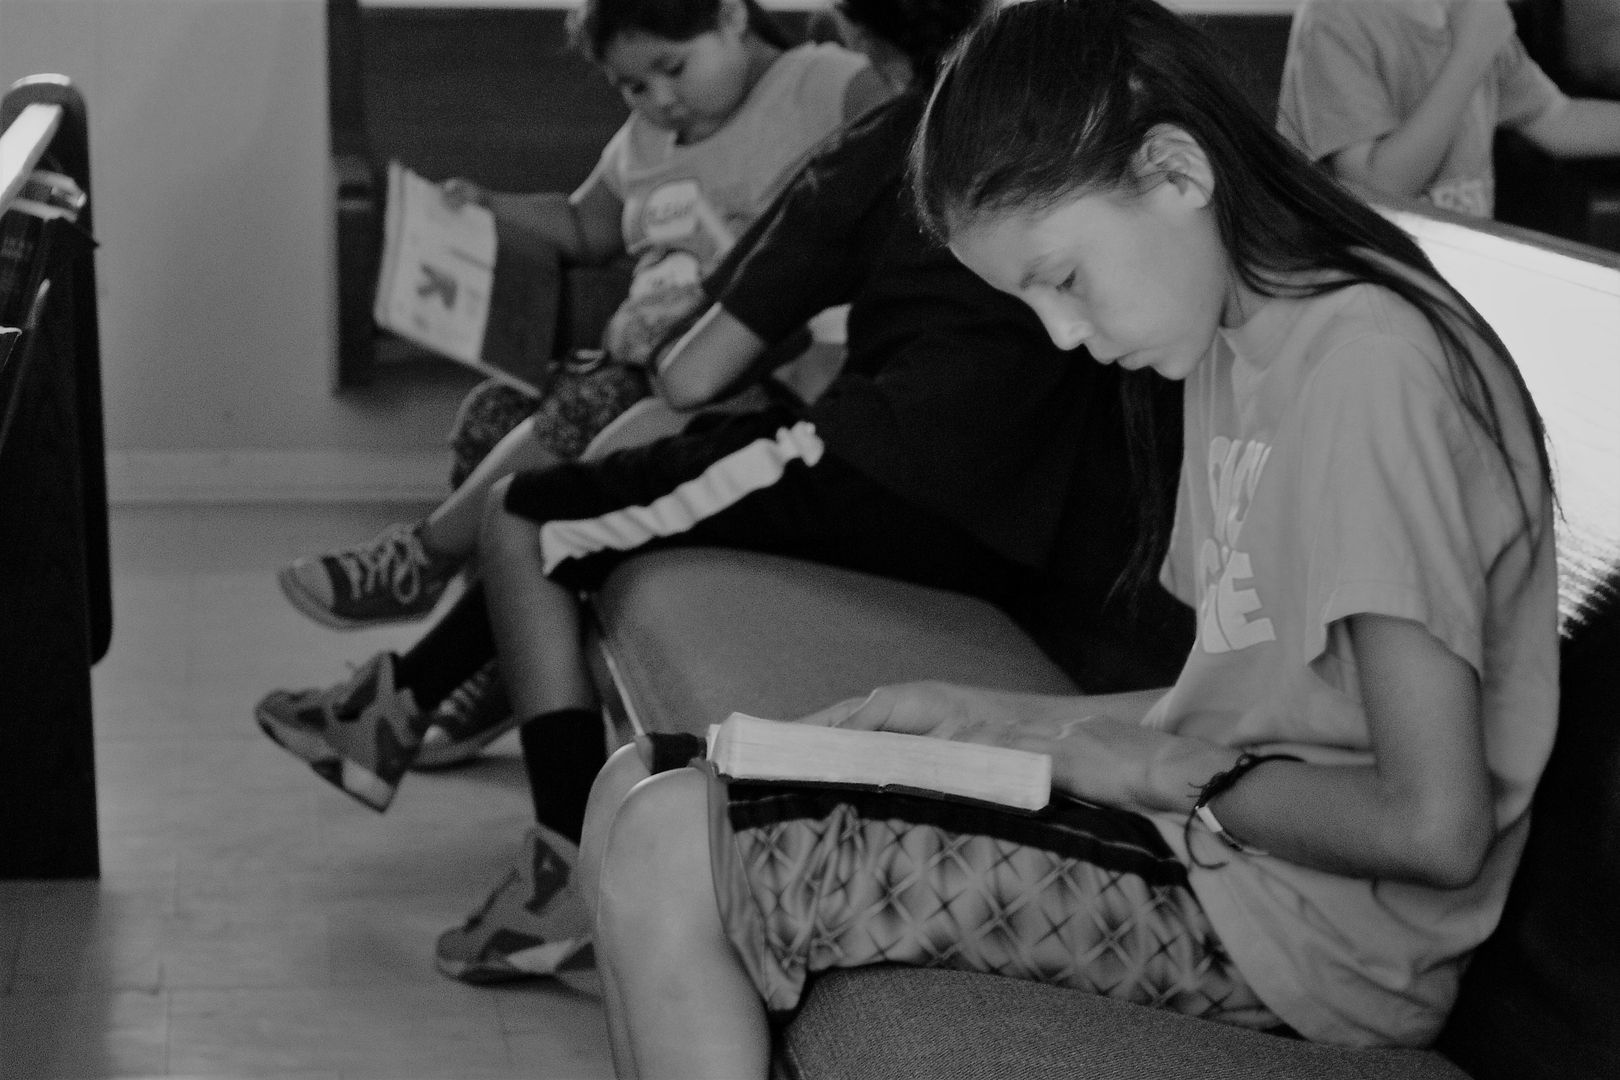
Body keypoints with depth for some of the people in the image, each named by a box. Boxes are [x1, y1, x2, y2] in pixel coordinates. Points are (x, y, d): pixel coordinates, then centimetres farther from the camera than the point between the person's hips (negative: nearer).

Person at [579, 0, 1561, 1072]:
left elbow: (1436, 828, -23)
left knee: (664, 847, -17)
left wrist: (1167, 773, -10)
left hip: (1297, 924, -10)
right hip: (1212, 834, 10)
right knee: (651, 784, 5)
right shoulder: (1236, 350, 12)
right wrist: (999, 720, 7)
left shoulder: (1374, 368, -19)